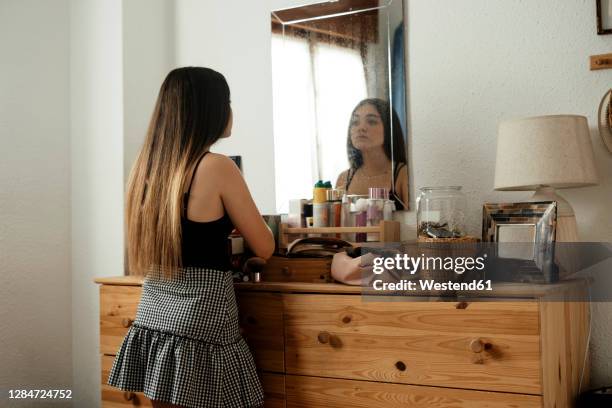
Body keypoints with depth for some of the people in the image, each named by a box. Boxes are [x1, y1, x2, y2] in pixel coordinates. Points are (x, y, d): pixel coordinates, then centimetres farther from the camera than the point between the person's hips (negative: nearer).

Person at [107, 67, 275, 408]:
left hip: (153, 320, 7)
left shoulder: (147, 165, 5)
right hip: (200, 324, -7)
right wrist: (232, 213, 14)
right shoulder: (217, 167, -14)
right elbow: (265, 248, -4)